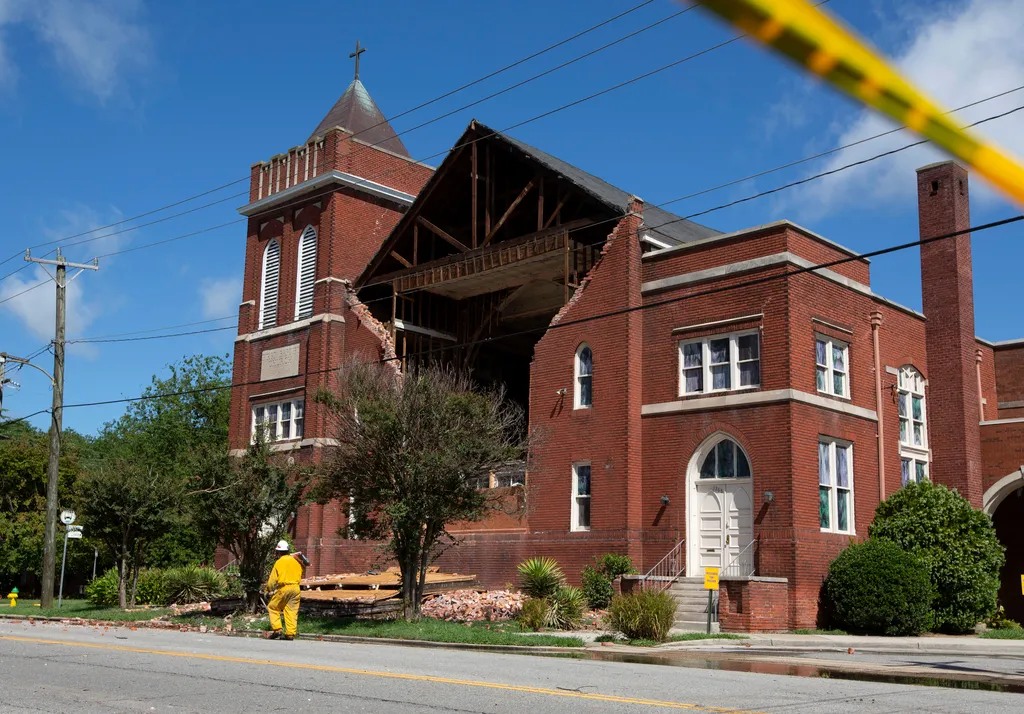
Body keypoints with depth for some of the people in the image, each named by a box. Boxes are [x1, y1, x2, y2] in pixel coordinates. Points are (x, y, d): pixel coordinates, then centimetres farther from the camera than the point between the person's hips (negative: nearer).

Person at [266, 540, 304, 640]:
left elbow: (272, 579, -2)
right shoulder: (296, 560, 9)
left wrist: (269, 589, 12)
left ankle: (277, 630, 2)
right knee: (292, 611, 7)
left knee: (272, 607, 11)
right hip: (296, 588, 5)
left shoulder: (279, 562, -4)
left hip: (283, 588, -4)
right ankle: (290, 634, 3)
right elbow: (300, 573, 18)